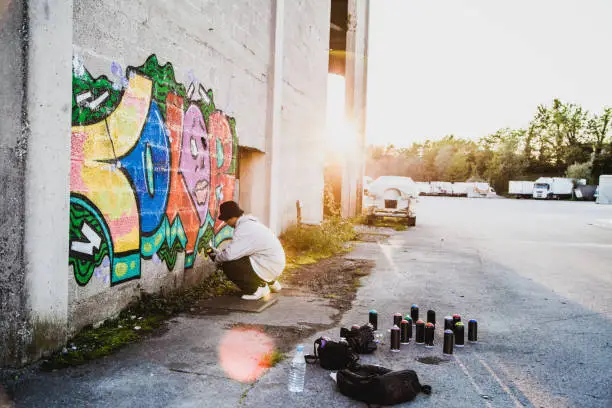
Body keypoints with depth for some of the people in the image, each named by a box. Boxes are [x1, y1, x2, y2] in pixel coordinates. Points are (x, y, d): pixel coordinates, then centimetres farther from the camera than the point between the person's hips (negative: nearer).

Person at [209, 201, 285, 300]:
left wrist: (217, 258, -6)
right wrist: (219, 252, 17)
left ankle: (259, 288, -2)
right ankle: (271, 283, 27)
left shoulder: (244, 229, -22)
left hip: (269, 268, -10)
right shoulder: (249, 222, 11)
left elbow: (230, 254, -27)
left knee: (228, 266, -15)